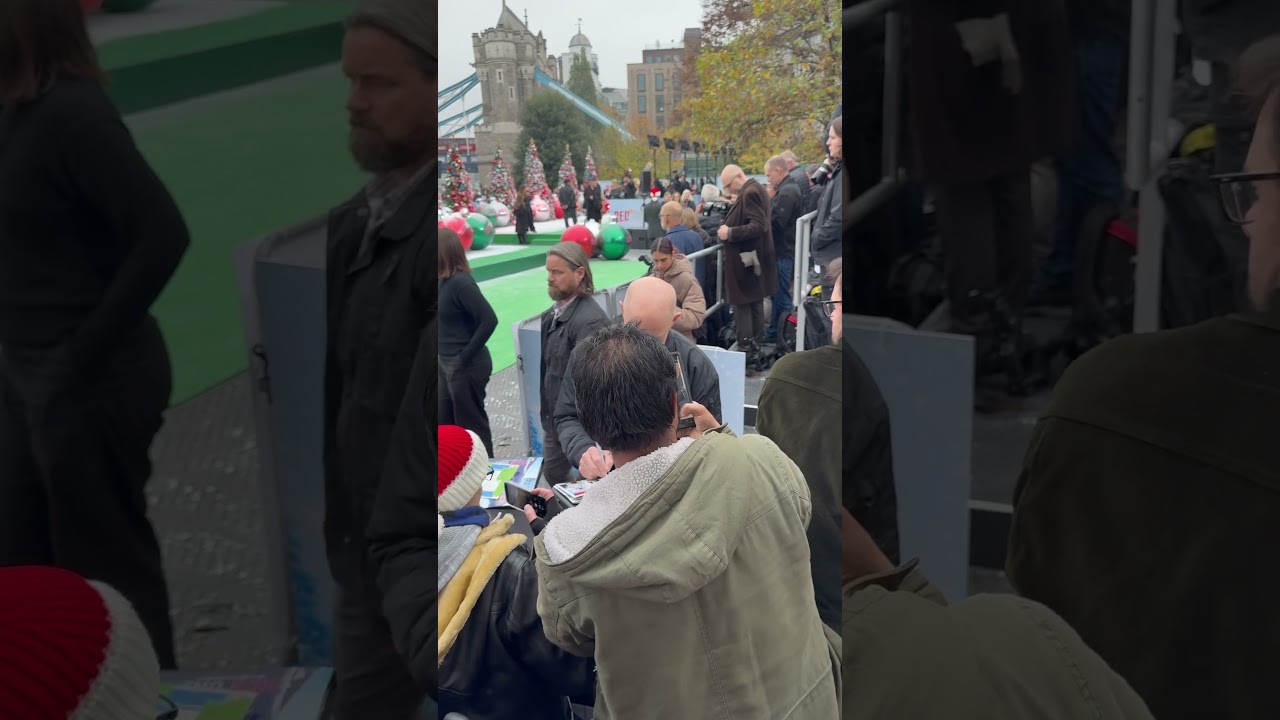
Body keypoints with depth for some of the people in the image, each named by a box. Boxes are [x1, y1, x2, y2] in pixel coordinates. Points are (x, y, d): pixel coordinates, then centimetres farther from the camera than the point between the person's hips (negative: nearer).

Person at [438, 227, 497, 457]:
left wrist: (465, 357, -18)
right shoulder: (445, 281, 5)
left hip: (465, 367, -9)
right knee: (446, 424, 17)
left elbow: (489, 320, -24)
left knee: (471, 425, 4)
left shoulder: (460, 283, -20)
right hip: (447, 364, 9)